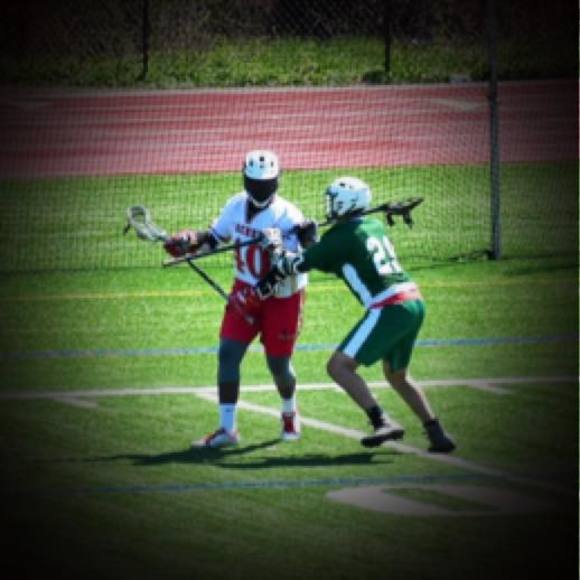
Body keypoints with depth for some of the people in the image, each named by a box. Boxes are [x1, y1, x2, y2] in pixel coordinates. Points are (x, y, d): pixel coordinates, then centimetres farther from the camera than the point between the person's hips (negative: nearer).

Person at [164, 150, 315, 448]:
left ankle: (290, 413, 39)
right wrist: (190, 241, -7)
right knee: (228, 353, -8)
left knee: (278, 364, 5)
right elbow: (215, 236, 10)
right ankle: (227, 429, -3)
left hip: (282, 297, -4)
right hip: (246, 291, 4)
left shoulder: (287, 216, -20)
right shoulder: (237, 206, -2)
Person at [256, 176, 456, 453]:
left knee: (339, 366, -7)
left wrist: (279, 251, 19)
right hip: (415, 303, 8)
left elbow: (300, 263, 1)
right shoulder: (375, 227, 17)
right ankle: (437, 434, 21)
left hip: (388, 308, -8)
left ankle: (382, 422, -19)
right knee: (397, 375, 26)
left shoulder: (341, 237, -5)